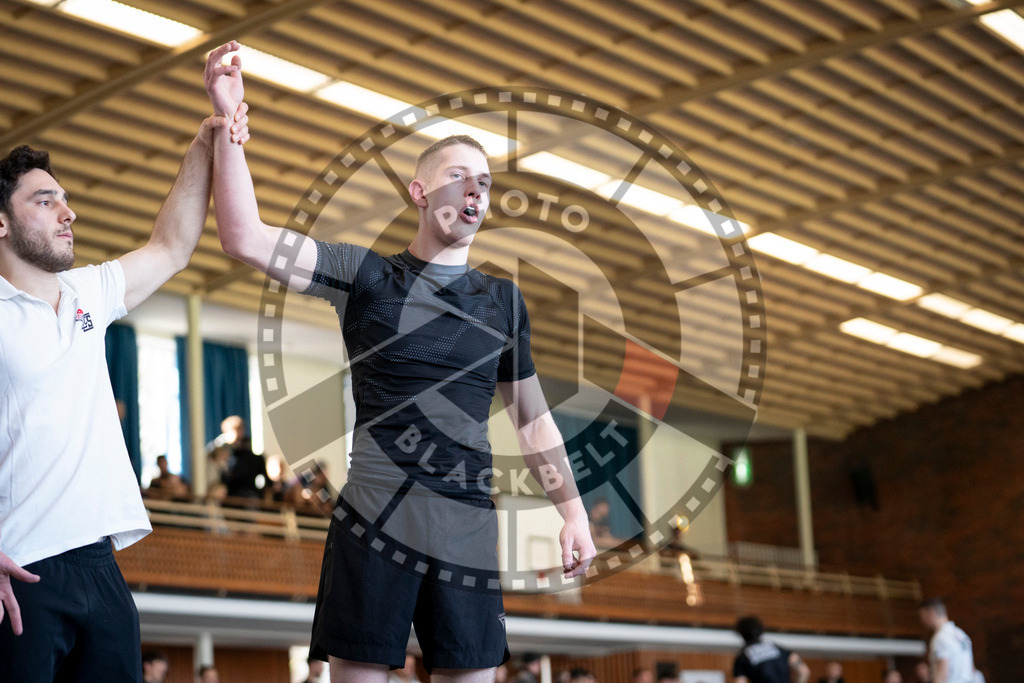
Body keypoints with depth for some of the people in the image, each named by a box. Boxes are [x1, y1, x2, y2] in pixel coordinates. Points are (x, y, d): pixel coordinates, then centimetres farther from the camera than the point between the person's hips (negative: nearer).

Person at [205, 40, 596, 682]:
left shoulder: (503, 302, 13)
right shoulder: (370, 277, 3)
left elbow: (533, 417, 20)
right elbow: (247, 239, -7)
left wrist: (573, 511, 14)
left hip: (468, 526, 3)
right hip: (374, 516, -3)